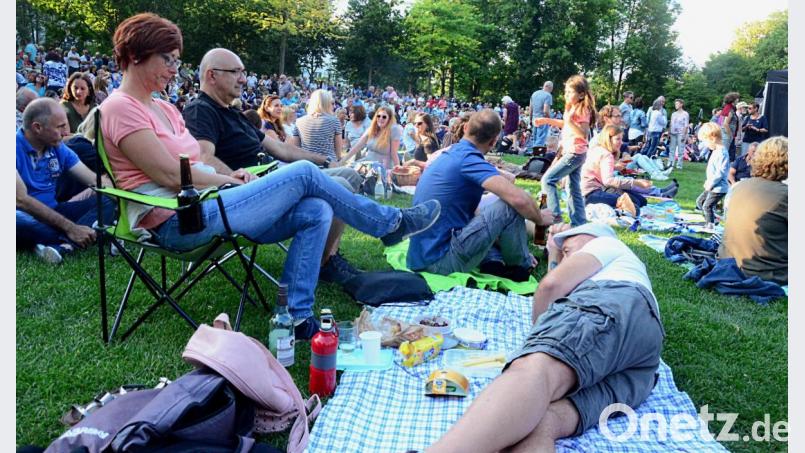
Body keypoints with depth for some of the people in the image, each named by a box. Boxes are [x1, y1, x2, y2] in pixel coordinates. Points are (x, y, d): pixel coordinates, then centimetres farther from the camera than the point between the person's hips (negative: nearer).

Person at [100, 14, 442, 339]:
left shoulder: (163, 108, 19)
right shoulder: (121, 108, -9)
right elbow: (170, 175, -17)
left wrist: (229, 178, -3)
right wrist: (231, 179, -5)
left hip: (202, 207, 9)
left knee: (316, 211, -8)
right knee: (303, 174, -13)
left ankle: (296, 317, -11)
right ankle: (390, 223, 4)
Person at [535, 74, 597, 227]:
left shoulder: (582, 111, -15)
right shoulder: (573, 108, 12)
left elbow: (583, 134, -25)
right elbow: (565, 125, 30)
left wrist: (570, 121, -33)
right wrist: (546, 120, 24)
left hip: (574, 154, -10)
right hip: (571, 153, 10)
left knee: (548, 180, -10)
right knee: (575, 189, 11)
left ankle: (554, 215, -9)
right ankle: (578, 223, 15)